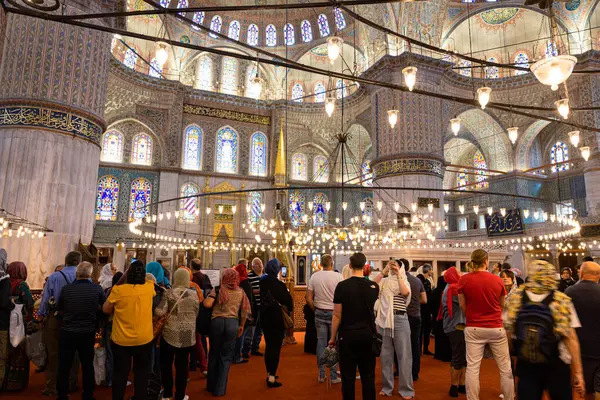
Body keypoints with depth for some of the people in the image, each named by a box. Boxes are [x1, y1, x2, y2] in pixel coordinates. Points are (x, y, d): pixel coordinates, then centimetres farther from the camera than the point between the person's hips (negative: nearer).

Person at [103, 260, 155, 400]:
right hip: (144, 339, 1)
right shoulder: (149, 288, -9)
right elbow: (151, 279, 16)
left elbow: (105, 309, -1)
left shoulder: (118, 289, -15)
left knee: (120, 373, 17)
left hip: (121, 340, -1)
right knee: (142, 373, 16)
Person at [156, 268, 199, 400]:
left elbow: (160, 312, -13)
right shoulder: (194, 294, -2)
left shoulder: (169, 293, -9)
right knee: (182, 364, 11)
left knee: (166, 363, 17)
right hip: (188, 335, 2)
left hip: (170, 333, -2)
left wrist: (154, 310, 7)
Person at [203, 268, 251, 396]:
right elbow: (245, 310, 8)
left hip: (217, 321, -1)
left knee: (214, 354, 18)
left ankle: (211, 386, 31)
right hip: (233, 323, 1)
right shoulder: (241, 292, 7)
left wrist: (206, 298, 8)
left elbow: (207, 304, -13)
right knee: (226, 357, 11)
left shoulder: (218, 289, -1)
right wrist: (241, 325, 20)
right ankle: (219, 389, 16)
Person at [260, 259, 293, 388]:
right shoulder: (278, 284, -19)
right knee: (275, 347, 3)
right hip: (276, 318, -6)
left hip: (265, 317, 6)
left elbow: (263, 297, 4)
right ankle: (272, 378, 5)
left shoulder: (263, 281, -1)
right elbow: (288, 299, -15)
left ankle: (269, 373, 29)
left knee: (269, 345, 18)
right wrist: (289, 310, 4)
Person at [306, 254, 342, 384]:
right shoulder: (338, 276, -9)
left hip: (320, 313, 3)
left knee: (321, 343, 10)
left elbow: (309, 298, 0)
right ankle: (333, 376, 12)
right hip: (334, 313, -3)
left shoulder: (314, 277, -1)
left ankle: (321, 375, 19)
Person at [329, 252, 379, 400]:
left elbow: (337, 315, -9)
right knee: (368, 376, 13)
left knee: (348, 377, 7)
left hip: (348, 335, -3)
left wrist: (333, 337, 1)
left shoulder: (342, 286, -11)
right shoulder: (374, 286, -1)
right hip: (367, 335, 3)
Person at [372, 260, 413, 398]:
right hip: (384, 320, 2)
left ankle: (406, 389, 15)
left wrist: (398, 274, -17)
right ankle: (387, 387, 24)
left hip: (400, 320, -1)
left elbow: (405, 292, -16)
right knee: (385, 355, 10)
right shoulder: (384, 281, 7)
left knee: (403, 355, 3)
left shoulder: (405, 282, 5)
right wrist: (384, 271, -14)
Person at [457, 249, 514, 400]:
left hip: (473, 328, -1)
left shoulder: (464, 279, -6)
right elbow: (502, 306, 11)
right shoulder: (497, 280, -3)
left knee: (472, 368, 3)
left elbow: (462, 306, 1)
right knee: (505, 368, 13)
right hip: (496, 328, 1)